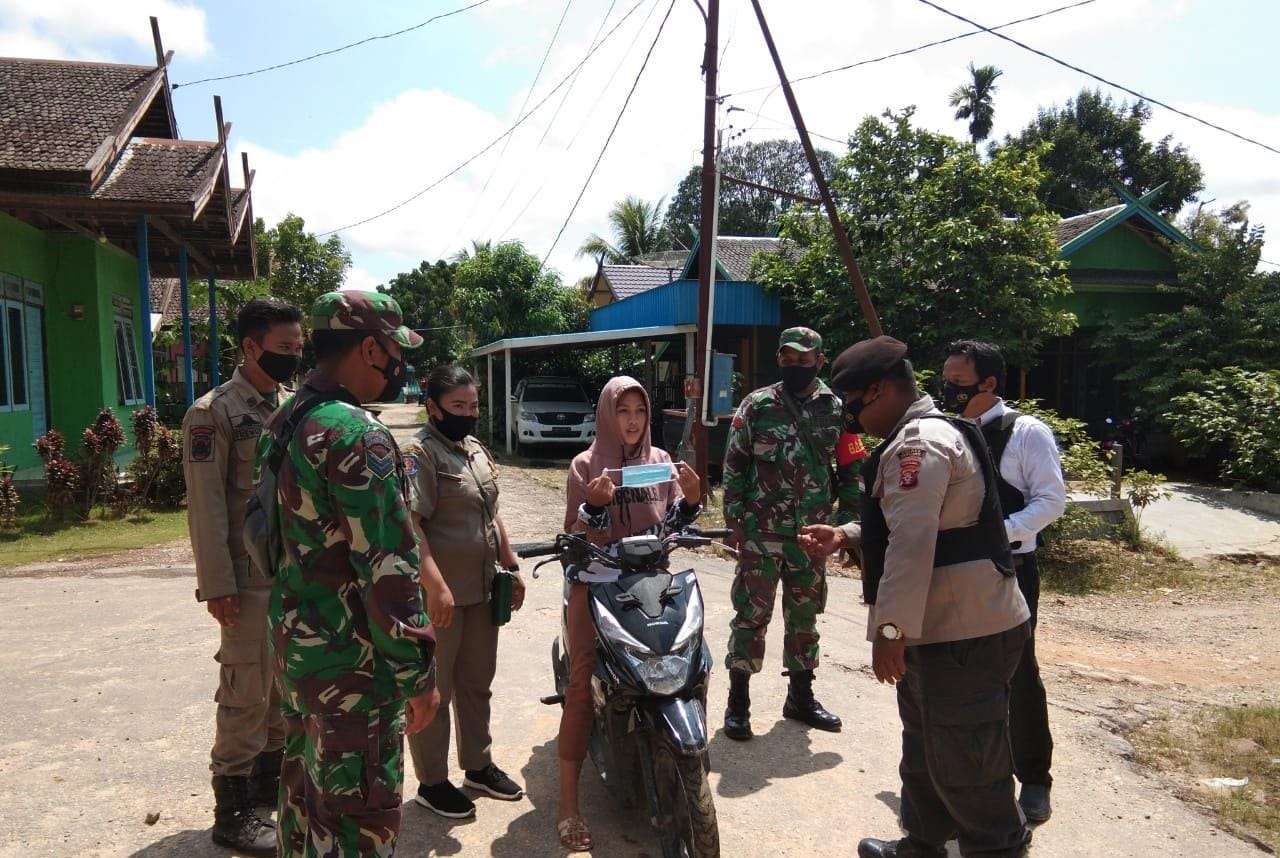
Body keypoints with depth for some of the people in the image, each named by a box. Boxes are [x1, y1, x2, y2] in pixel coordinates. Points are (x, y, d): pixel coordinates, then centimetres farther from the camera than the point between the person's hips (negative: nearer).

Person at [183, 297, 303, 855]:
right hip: (250, 581, -7)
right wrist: (218, 587, -17)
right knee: (247, 693, 2)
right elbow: (205, 507, -14)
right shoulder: (213, 413, -11)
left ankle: (271, 777, 34)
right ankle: (232, 810, 16)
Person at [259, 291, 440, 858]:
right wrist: (418, 674, -16)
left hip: (294, 642, 10)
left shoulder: (282, 424, 8)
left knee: (306, 792, 23)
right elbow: (388, 566, -23)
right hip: (351, 662, -9)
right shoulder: (356, 435, -21)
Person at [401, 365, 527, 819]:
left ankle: (478, 765, 36)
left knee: (477, 683, 19)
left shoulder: (475, 448, 12)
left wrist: (512, 566, 16)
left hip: (482, 590, 8)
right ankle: (432, 782, 22)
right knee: (434, 690, 7)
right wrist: (436, 586, -28)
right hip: (439, 594, -8)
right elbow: (408, 524, -23)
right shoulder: (420, 453, -14)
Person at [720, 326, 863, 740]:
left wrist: (846, 520, 3)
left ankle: (801, 696, 29)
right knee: (751, 614, 1)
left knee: (805, 616, 14)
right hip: (761, 532, -3)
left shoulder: (836, 409, 4)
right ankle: (738, 702, 12)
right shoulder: (757, 405, -1)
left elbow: (851, 469, 9)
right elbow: (734, 465, 0)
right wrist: (735, 519, -5)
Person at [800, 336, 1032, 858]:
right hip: (945, 624, 12)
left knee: (964, 762, 1)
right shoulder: (924, 434, 15)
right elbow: (905, 525, 24)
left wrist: (890, 627, -28)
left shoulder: (918, 442, -20)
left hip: (964, 630, -12)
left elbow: (913, 541, -29)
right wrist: (843, 537, 11)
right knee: (925, 746, 24)